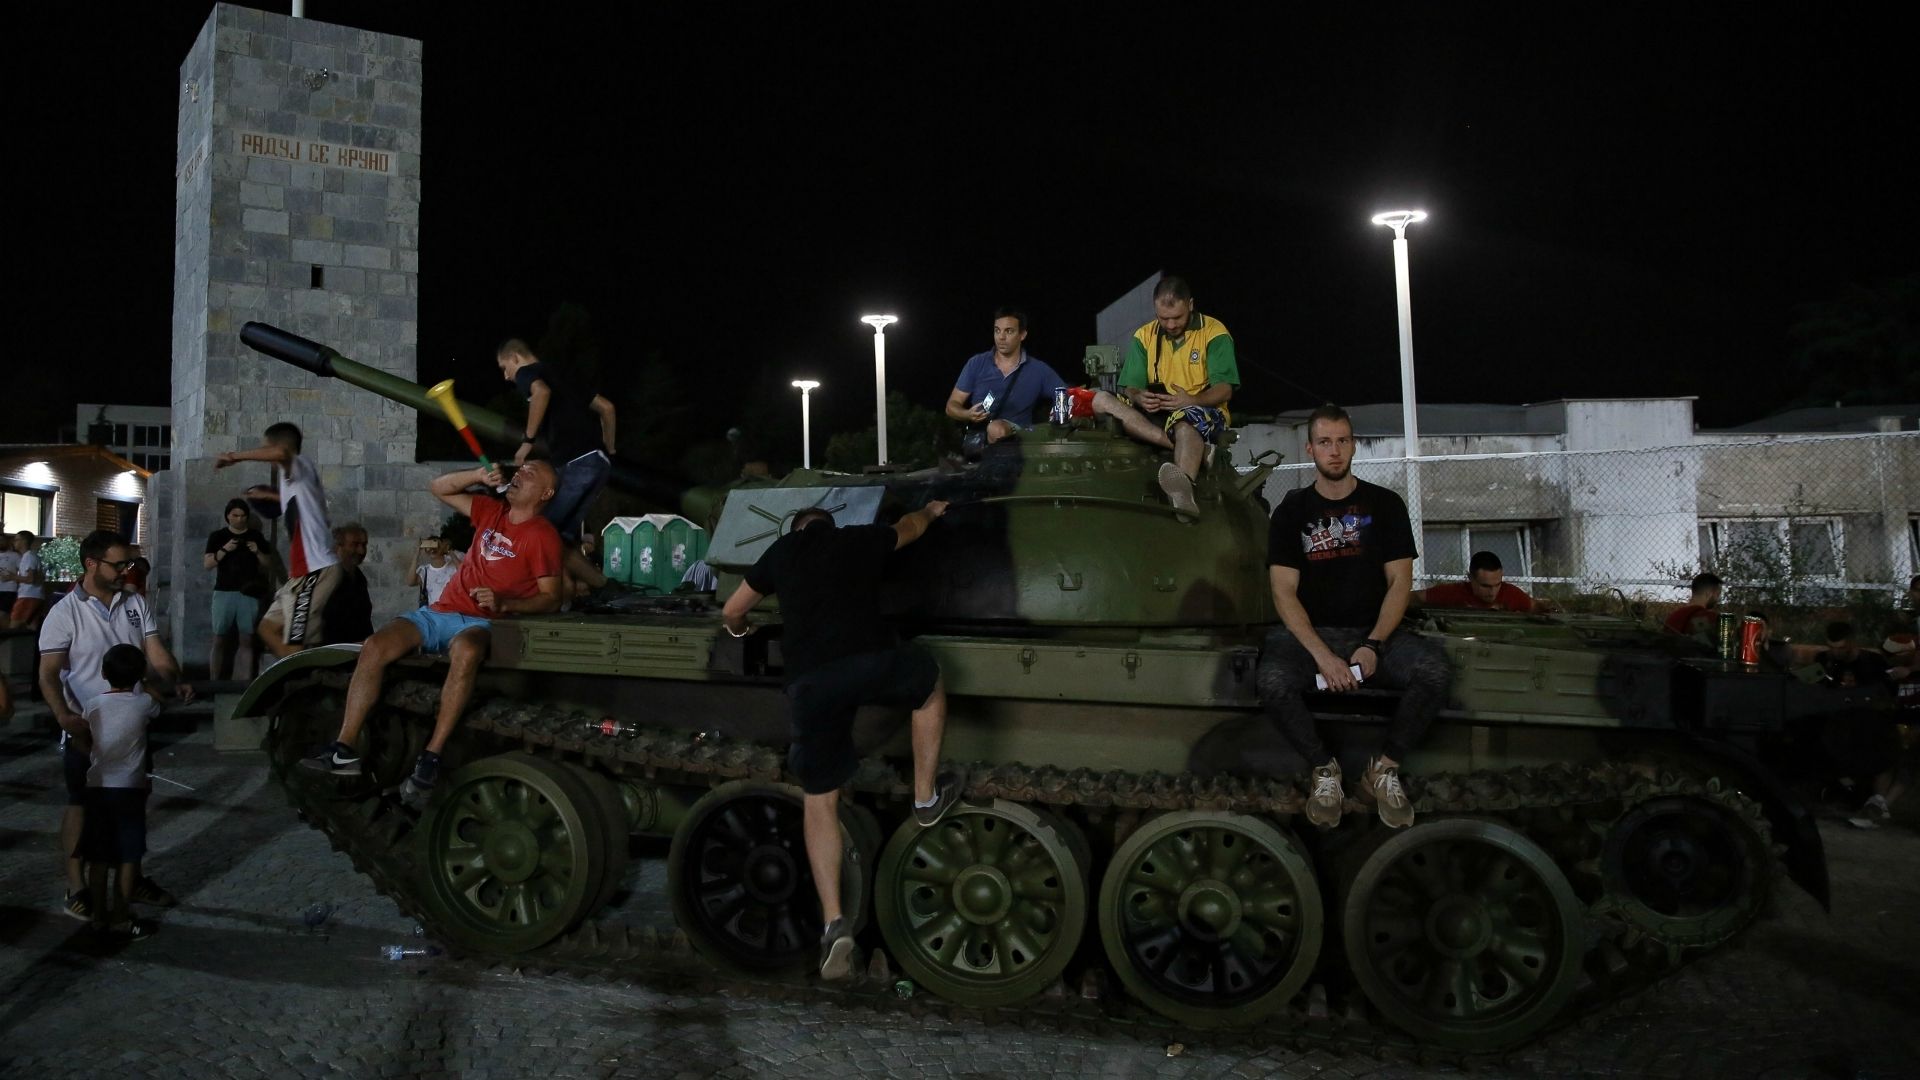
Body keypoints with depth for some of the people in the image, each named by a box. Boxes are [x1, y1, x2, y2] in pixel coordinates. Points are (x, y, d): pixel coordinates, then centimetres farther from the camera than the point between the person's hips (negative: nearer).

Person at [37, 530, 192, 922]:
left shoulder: (135, 604, 3)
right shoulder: (65, 613, -11)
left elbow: (156, 653, 1)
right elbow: (49, 673, -15)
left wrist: (175, 683, -18)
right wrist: (64, 716, -30)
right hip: (87, 729, -5)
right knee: (82, 806, 3)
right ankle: (76, 889, 12)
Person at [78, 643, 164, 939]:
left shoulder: (94, 705, 1)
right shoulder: (143, 703, -6)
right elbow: (159, 705, 17)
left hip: (96, 787, 4)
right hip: (129, 788, -3)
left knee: (98, 858, 10)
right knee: (127, 858, 3)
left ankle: (99, 917, 17)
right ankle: (120, 919, 4)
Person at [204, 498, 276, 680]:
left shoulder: (256, 536, 11)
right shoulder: (218, 536, 8)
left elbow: (270, 565, 11)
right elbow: (207, 564, 1)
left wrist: (258, 552, -7)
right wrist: (224, 550, -13)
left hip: (249, 594, 1)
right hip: (224, 592, 0)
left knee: (247, 640, -2)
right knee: (219, 641, -1)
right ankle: (215, 684, 4)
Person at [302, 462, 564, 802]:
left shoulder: (543, 535, -5)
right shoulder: (493, 511, 15)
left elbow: (551, 599, -9)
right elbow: (441, 489, 21)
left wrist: (504, 603, -25)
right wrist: (480, 475, 5)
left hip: (479, 622, -6)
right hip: (439, 612, 7)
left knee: (465, 653, -41)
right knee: (374, 647, -17)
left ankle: (430, 759, -37)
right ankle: (345, 750, -17)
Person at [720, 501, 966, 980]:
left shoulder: (780, 552, 23)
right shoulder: (859, 539, 22)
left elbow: (731, 610, 30)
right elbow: (910, 527, 42)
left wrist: (741, 630, 53)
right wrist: (931, 510, 64)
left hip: (809, 684, 1)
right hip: (871, 663, -1)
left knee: (819, 802, 13)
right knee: (929, 681, 32)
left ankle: (834, 922, 6)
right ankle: (927, 798, 35)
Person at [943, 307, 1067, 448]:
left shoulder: (1039, 370, 6)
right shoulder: (976, 364, 8)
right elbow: (952, 406, 8)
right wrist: (968, 415, -15)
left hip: (1017, 437, -1)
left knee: (997, 429, -36)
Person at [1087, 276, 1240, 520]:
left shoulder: (1214, 333, 1)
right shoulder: (1144, 336, 12)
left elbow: (1224, 390, -7)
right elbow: (1130, 387, 5)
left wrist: (1191, 401, -27)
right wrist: (1139, 398, -20)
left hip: (1204, 414, -5)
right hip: (1156, 415, 5)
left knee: (1186, 420, -41)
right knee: (1101, 400, -20)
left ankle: (1184, 491, -71)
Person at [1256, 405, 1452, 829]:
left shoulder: (1384, 504, 8)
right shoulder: (1292, 511, 6)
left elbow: (1400, 581, 2)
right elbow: (1284, 593, -3)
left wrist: (1373, 645, -14)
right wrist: (1323, 655, -18)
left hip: (1375, 631, 1)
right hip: (1310, 632, -1)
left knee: (1434, 671, -29)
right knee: (1272, 682, -33)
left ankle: (1385, 767, -6)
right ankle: (1324, 769, -8)